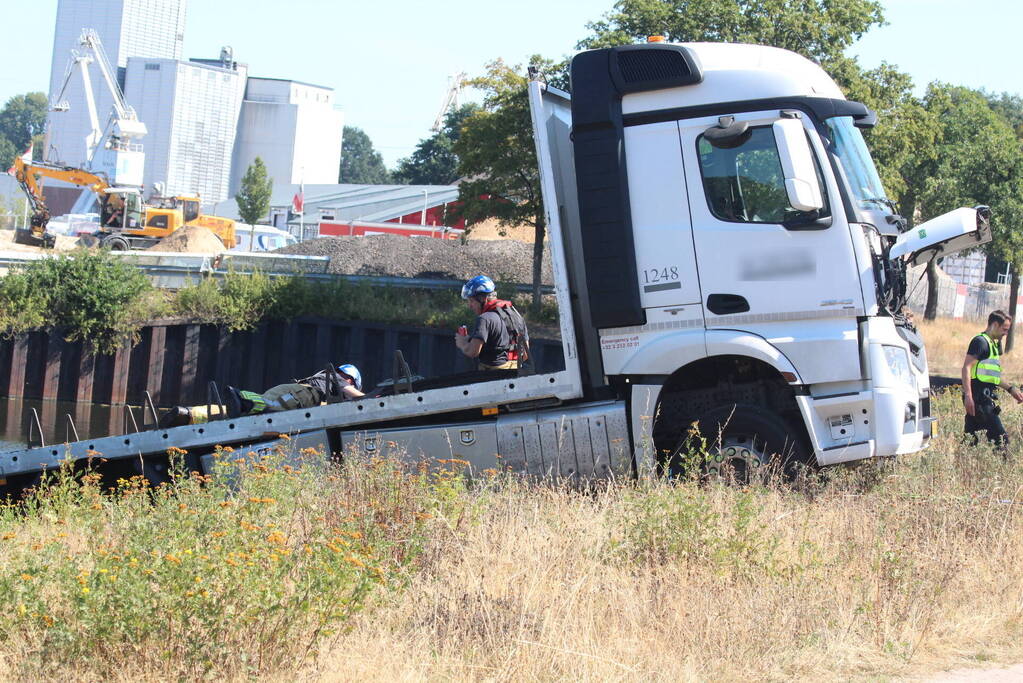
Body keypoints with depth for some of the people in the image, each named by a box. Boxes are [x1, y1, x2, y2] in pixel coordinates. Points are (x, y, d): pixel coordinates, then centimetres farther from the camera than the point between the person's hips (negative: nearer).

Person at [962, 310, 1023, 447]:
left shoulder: (994, 344, 22)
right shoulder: (980, 342, -9)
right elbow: (966, 368, -18)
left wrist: (1011, 389, 29)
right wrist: (968, 396, -25)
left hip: (985, 398, 10)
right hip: (978, 398, -10)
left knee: (971, 437, 6)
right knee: (1000, 438, -11)